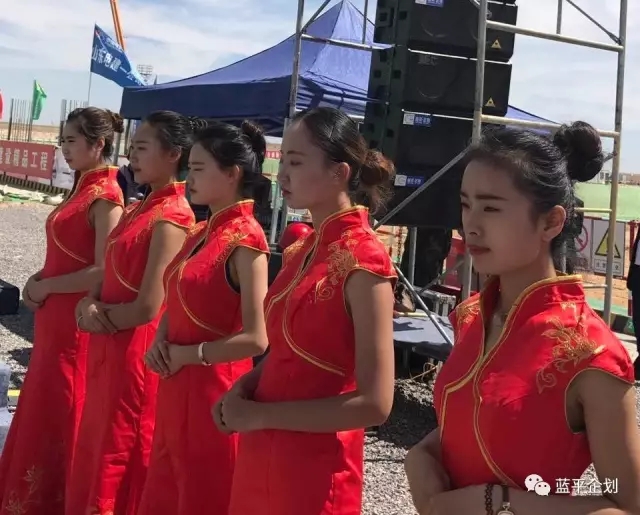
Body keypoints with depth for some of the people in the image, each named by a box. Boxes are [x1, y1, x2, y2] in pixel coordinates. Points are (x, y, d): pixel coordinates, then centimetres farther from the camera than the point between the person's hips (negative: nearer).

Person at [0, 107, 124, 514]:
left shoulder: (105, 198, -18)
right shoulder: (84, 188, 11)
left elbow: (102, 273, -23)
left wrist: (46, 287, -13)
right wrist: (38, 279, 4)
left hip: (76, 318, -9)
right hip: (57, 315, 9)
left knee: (59, 412, 3)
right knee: (43, 407, 18)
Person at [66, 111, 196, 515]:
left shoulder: (170, 218, -19)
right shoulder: (141, 208, 9)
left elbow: (147, 308, -22)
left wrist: (96, 314, -6)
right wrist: (90, 305, -7)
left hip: (135, 350, -9)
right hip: (109, 346, 9)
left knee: (121, 455, 6)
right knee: (99, 447, 20)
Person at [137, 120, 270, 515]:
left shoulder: (245, 240, -17)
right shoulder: (202, 233, 8)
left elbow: (255, 339, -23)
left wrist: (187, 354, -14)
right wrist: (160, 343, 0)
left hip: (213, 391, -8)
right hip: (176, 387, 9)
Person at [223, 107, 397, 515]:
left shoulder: (363, 260, -18)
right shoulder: (305, 248, 5)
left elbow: (375, 403, -21)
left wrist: (258, 415, -17)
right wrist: (244, 388, -2)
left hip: (314, 468, -7)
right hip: (262, 457, 7)